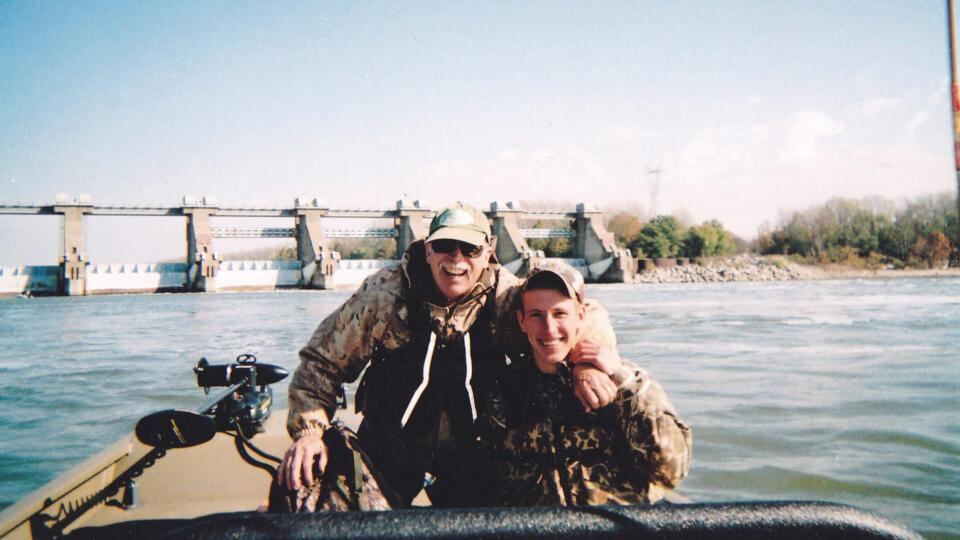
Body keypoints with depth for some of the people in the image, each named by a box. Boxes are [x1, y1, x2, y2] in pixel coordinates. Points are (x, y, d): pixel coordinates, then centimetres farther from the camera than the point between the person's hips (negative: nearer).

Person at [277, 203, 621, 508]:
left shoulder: (504, 295, -13)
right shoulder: (385, 293, -15)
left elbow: (583, 315, -6)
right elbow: (323, 359, -9)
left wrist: (589, 365, -27)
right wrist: (308, 430, -21)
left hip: (469, 449, 1)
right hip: (388, 446, -1)